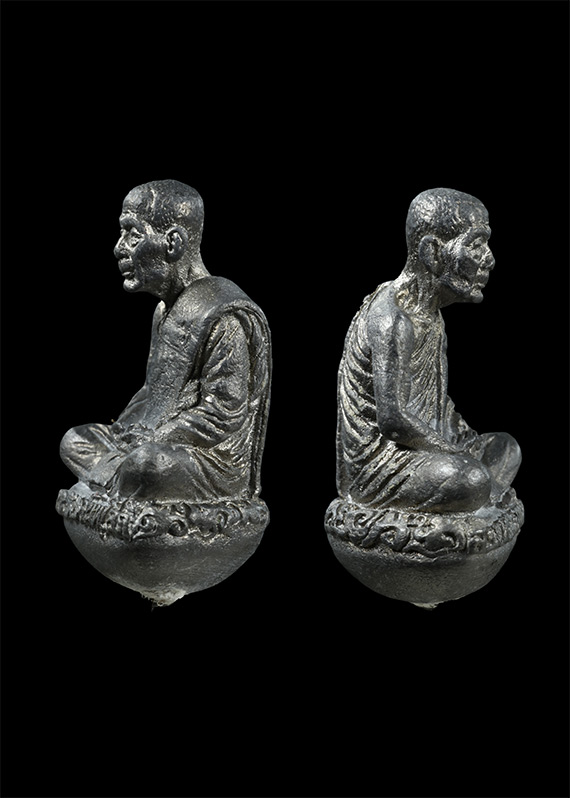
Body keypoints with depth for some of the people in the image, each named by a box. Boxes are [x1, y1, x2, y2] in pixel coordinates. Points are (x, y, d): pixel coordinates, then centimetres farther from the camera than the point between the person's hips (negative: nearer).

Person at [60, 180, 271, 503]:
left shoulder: (227, 315, -18)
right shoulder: (166, 308, 13)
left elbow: (221, 418, -21)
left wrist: (146, 443, -19)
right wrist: (121, 432, 3)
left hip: (213, 461, -10)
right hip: (162, 444, 10)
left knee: (147, 463, -36)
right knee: (75, 440, 8)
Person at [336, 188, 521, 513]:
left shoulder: (430, 311, 10)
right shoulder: (394, 318, -22)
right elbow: (394, 419, -26)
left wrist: (469, 440, 6)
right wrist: (460, 452, -15)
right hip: (377, 458, -10)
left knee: (506, 447, 12)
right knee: (472, 480, -28)